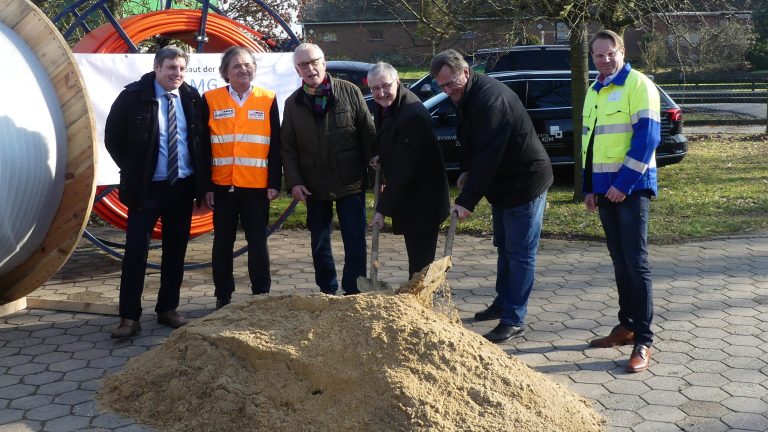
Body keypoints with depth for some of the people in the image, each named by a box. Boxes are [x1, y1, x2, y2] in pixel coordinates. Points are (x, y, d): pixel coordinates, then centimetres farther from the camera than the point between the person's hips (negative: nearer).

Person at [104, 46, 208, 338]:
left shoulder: (191, 98, 3)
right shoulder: (134, 96, -7)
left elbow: (202, 140, 11)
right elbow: (112, 137, 1)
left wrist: (203, 182, 3)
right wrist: (132, 172, -1)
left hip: (183, 186, 4)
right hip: (146, 187, -3)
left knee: (176, 250, 9)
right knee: (136, 251, -5)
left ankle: (168, 310, 21)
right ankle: (129, 318, 1)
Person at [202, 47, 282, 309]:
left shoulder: (268, 100, 2)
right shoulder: (210, 100, 1)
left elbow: (276, 146, 2)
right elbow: (203, 146, 2)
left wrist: (274, 183, -4)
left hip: (257, 186, 0)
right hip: (222, 185, 0)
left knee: (258, 243, 6)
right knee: (223, 243, 9)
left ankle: (262, 295, 17)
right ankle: (223, 298, 19)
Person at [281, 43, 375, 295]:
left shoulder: (350, 92, -2)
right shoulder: (293, 104, 4)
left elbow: (368, 135, -1)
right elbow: (288, 148, 5)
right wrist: (294, 182, -6)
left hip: (350, 182, -3)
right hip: (314, 187, 3)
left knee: (355, 241, -1)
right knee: (319, 243, 11)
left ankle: (353, 293, 8)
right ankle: (327, 292, 25)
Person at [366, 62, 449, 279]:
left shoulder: (412, 116, -28)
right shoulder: (385, 105, 2)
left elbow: (403, 169, -28)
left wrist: (383, 209, -25)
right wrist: (381, 158, 1)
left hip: (423, 198, -9)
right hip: (407, 194, 9)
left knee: (420, 261, -5)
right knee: (416, 258, 20)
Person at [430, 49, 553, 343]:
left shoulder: (491, 98, -27)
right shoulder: (467, 97, 6)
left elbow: (488, 155, -32)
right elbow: (473, 145, 19)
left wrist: (467, 200, -31)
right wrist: (466, 172, 3)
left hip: (525, 183, -10)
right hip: (503, 184, 10)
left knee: (519, 254, -5)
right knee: (504, 248, 20)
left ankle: (514, 320, 1)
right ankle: (503, 303, 34)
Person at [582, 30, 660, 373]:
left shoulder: (638, 85, -7)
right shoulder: (593, 92, 16)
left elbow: (647, 137, -15)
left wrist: (624, 183, -19)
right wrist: (588, 187, 15)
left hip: (632, 186, -7)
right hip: (604, 187, 7)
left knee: (636, 261, -7)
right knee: (619, 261, 12)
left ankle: (643, 341, -4)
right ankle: (627, 325, 22)